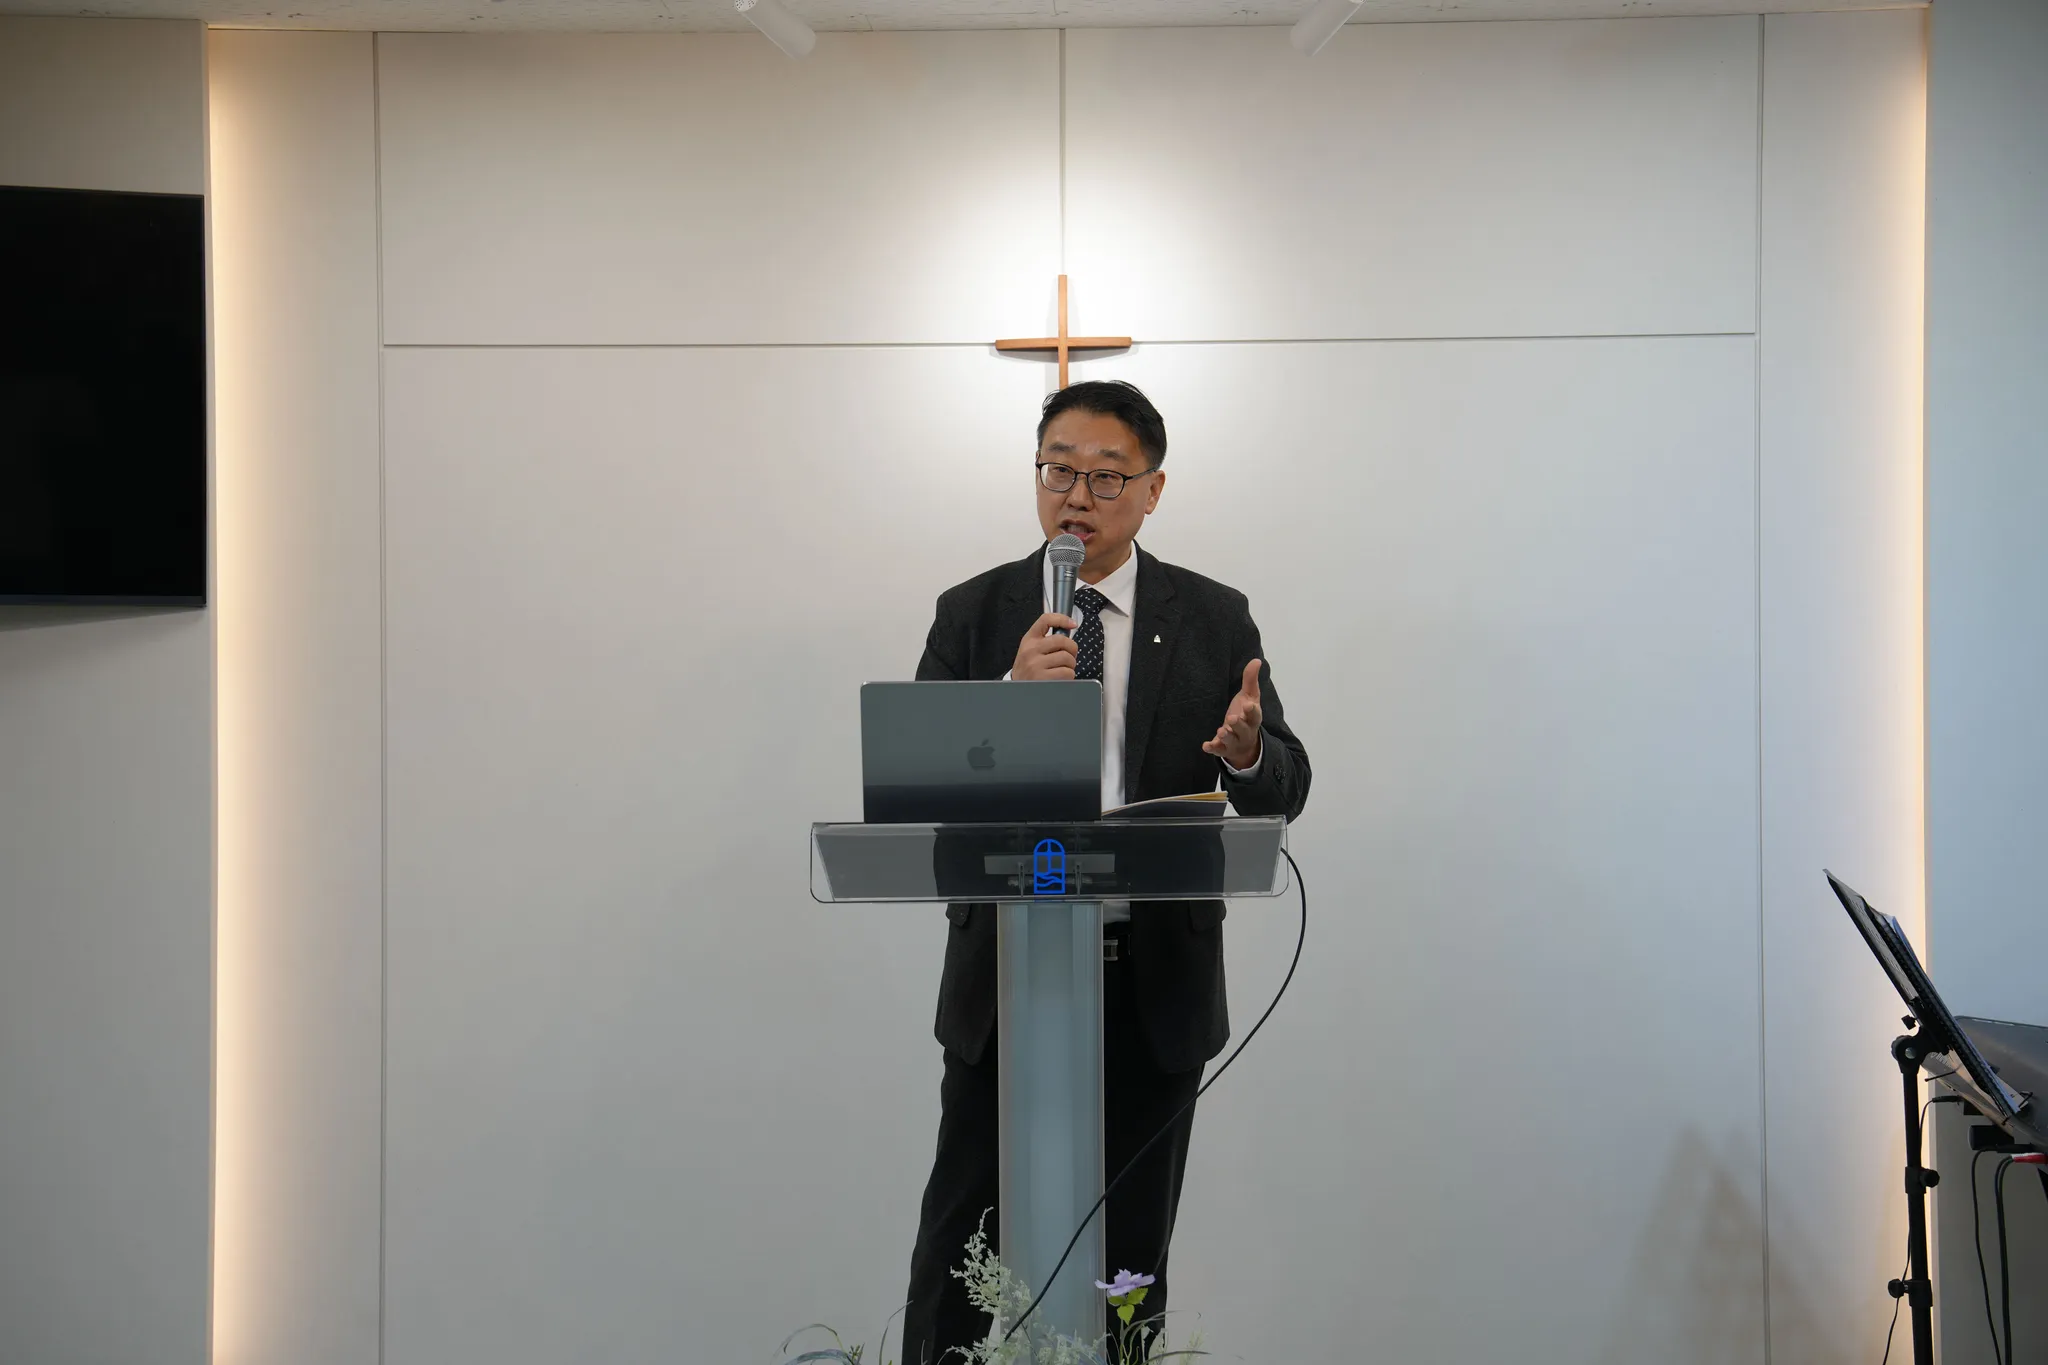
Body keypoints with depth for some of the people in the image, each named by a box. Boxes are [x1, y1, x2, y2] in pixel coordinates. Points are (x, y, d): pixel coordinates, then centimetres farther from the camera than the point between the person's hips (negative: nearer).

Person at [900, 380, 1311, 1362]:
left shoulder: (1214, 620, 4)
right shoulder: (973, 615, 3)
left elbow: (1285, 791, 0)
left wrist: (1247, 751, -23)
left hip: (1155, 982, 1)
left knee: (1131, 1249, 11)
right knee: (961, 1237, 2)